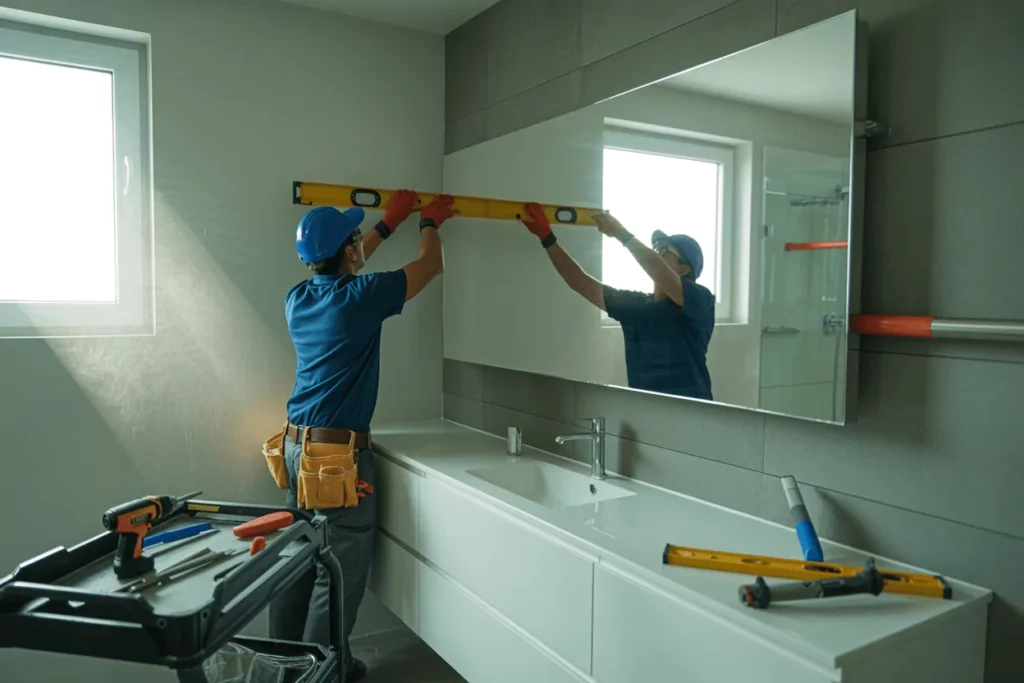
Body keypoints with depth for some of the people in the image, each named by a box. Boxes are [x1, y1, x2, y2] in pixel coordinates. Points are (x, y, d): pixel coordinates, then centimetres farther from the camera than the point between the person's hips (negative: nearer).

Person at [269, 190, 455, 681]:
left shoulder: (298, 299, 5)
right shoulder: (361, 298, -14)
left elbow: (340, 271, 27)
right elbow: (431, 265, 0)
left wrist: (388, 223, 33)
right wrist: (430, 223, 21)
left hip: (296, 444, 8)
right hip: (339, 452, -8)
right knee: (339, 569, 5)